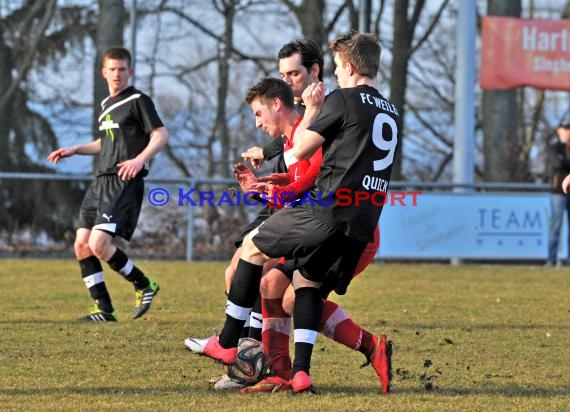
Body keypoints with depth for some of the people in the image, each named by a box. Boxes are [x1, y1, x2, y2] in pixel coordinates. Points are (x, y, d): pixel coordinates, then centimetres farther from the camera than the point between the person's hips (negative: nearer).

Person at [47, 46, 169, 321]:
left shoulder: (138, 101, -4)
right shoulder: (106, 105, 20)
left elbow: (161, 135, -12)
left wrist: (140, 159, -27)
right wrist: (74, 150, 24)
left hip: (124, 183, -9)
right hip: (101, 182, 9)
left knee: (99, 244, -20)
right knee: (82, 245, 1)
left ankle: (144, 285, 0)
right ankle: (104, 309, 6)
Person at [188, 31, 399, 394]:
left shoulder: (342, 99, -4)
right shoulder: (391, 113, 20)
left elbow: (301, 150, -1)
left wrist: (312, 109, 15)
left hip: (328, 209, -7)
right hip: (363, 227, 7)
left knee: (253, 246, 10)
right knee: (307, 282, 19)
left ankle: (227, 343, 12)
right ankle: (301, 371, 2)